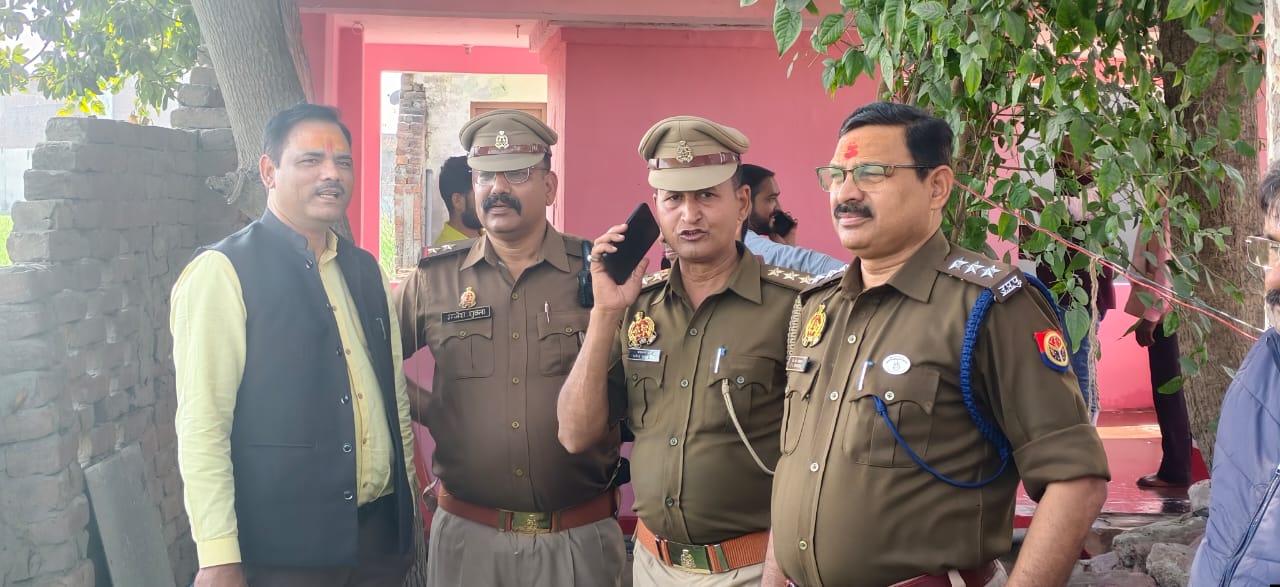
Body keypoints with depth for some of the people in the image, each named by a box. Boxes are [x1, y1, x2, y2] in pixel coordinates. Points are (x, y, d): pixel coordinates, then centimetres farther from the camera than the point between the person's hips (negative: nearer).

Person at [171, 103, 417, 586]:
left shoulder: (365, 269, 11)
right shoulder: (223, 271, -9)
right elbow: (202, 422, -14)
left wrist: (410, 506, 15)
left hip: (381, 531, 6)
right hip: (282, 544, -6)